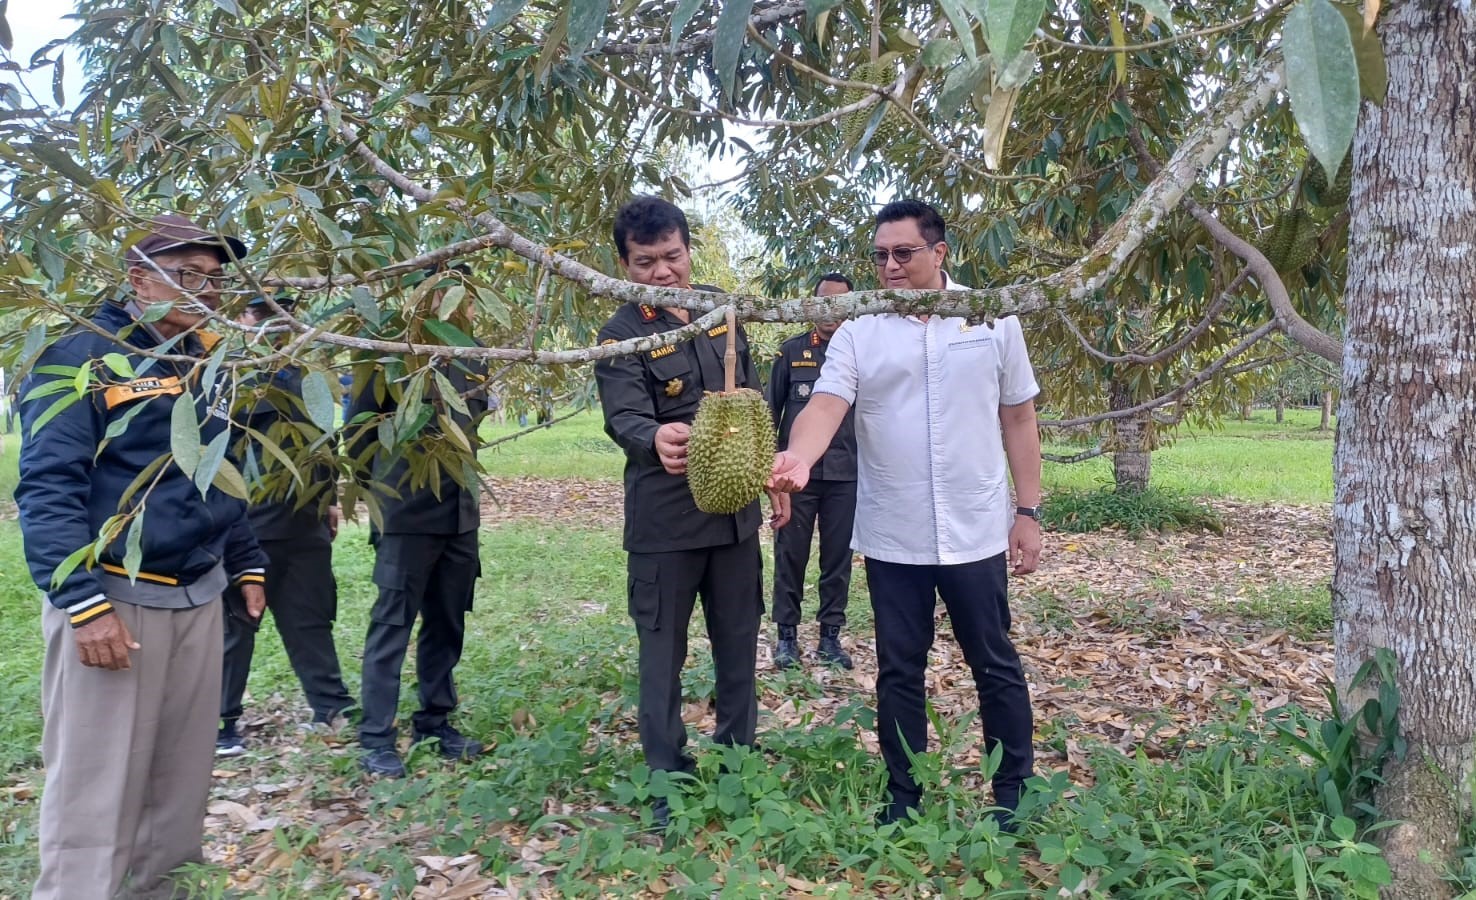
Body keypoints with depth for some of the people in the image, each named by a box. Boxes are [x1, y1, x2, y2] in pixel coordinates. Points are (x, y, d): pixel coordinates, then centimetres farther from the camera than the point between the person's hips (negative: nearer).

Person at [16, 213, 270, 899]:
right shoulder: (83, 356, -10)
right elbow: (47, 488, -16)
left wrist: (246, 565, 18)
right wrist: (84, 604, -22)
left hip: (198, 599, 7)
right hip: (113, 598, -7)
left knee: (182, 776, 13)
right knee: (95, 791, -1)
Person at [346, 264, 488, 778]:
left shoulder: (471, 363, 10)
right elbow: (359, 430, -3)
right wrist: (381, 490, 2)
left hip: (460, 515, 6)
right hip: (407, 516, -6)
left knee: (447, 626, 12)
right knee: (392, 627, -1)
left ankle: (435, 722, 25)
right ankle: (376, 740, 7)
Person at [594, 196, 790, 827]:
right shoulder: (622, 335, -10)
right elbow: (623, 418, -25)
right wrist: (655, 439, -47)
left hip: (736, 510, 5)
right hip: (664, 521, -5)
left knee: (739, 641, 15)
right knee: (664, 651, 5)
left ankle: (739, 757, 32)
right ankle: (669, 781, 20)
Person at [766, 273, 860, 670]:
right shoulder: (791, 350, 4)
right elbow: (771, 409, 7)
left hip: (846, 474, 1)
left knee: (838, 557, 7)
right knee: (790, 555, 4)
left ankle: (830, 635, 18)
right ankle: (787, 633, 16)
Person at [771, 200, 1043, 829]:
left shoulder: (993, 321, 1)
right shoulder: (857, 333, -1)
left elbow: (1018, 418, 6)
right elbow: (827, 403, -16)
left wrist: (1028, 512, 2)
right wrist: (799, 456, -38)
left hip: (976, 533, 0)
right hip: (891, 537, 1)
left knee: (996, 666, 12)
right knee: (899, 671, 12)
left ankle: (1016, 797, 29)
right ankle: (904, 800, 28)